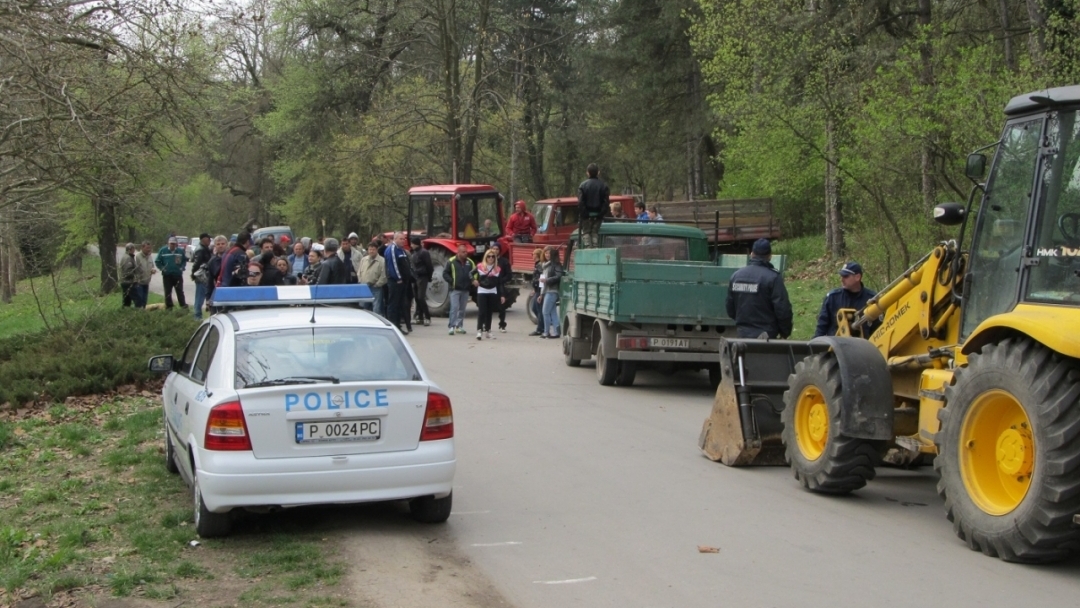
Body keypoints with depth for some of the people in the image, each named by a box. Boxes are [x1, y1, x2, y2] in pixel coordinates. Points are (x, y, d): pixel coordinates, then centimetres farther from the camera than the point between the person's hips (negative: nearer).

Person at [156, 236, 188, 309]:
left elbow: (184, 260, 12)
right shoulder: (163, 251, -2)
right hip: (167, 275, 0)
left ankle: (183, 305, -1)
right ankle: (169, 306, 12)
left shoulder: (180, 251, 1)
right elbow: (157, 262, 3)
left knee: (180, 291, 0)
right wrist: (162, 268, -8)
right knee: (168, 292, 5)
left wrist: (182, 267, -3)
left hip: (178, 275, 0)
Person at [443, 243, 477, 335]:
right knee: (454, 307, -12)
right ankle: (452, 326, -11)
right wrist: (451, 282, -13)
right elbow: (445, 273, -2)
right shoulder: (452, 262, -5)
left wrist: (474, 280, -4)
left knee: (462, 309, 10)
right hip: (455, 289, -5)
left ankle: (459, 326, 19)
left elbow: (474, 272, 15)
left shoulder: (470, 262, 7)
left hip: (465, 290, 5)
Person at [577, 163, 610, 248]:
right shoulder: (603, 186, -1)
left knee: (586, 232, 7)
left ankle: (588, 247, -7)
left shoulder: (583, 185, -7)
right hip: (598, 215, 2)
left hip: (586, 215, -2)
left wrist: (581, 213, -6)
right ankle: (595, 248, 2)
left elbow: (580, 202, -11)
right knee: (595, 232, 12)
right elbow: (606, 202, -4)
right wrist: (603, 213, 1)